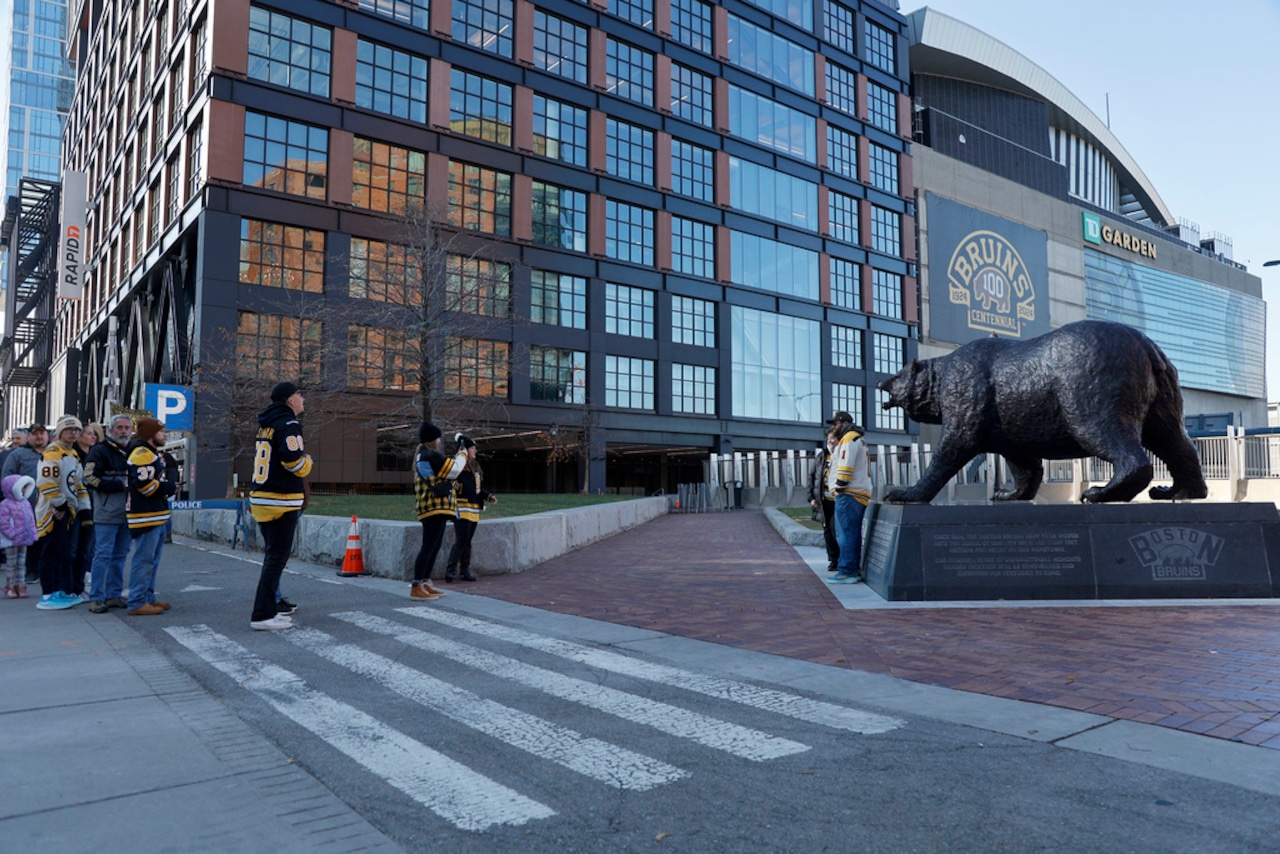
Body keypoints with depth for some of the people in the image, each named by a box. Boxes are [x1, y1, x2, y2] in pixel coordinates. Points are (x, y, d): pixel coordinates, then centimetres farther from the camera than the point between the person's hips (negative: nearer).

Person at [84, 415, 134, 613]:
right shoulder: (100, 451, -3)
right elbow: (90, 478, -12)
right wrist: (121, 484, -14)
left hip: (128, 513, 6)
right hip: (107, 514, -6)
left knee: (120, 556, 10)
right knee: (103, 554, -6)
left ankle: (114, 595, 17)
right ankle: (96, 597, 0)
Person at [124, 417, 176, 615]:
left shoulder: (152, 453, 22)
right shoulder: (142, 453, -14)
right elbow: (143, 482, -24)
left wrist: (167, 487, 9)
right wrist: (166, 488, -11)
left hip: (157, 516, 11)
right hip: (146, 516, -11)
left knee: (152, 559, 16)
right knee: (144, 559, -9)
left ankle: (148, 597, 24)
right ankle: (137, 603, -6)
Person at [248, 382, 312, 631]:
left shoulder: (266, 425, 15)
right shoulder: (288, 424, -12)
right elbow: (295, 463, -21)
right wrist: (307, 460, 0)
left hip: (261, 498, 9)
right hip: (281, 500, -9)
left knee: (273, 556, 17)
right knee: (277, 557, -5)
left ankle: (268, 609, 23)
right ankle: (262, 615, -5)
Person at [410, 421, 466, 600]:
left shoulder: (422, 456, 21)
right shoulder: (431, 456, -14)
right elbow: (453, 471, -13)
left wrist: (455, 458, 15)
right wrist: (462, 456, 3)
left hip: (433, 507, 11)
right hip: (435, 507, -11)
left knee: (434, 547, 14)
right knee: (429, 547, -12)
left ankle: (425, 584, 18)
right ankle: (416, 588, -12)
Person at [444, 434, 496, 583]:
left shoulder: (474, 467, 17)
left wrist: (489, 496, 13)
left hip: (474, 510, 8)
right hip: (462, 509, -8)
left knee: (467, 542, 12)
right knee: (461, 541, -12)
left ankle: (465, 570, 18)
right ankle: (450, 570, -4)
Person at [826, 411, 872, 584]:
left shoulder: (850, 437, -4)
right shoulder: (858, 440, 27)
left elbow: (846, 464, -17)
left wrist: (840, 486, -17)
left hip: (849, 494, -11)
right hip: (860, 494, 11)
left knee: (846, 534, -12)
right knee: (853, 534, 11)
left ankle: (846, 572, -14)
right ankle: (855, 570, 12)